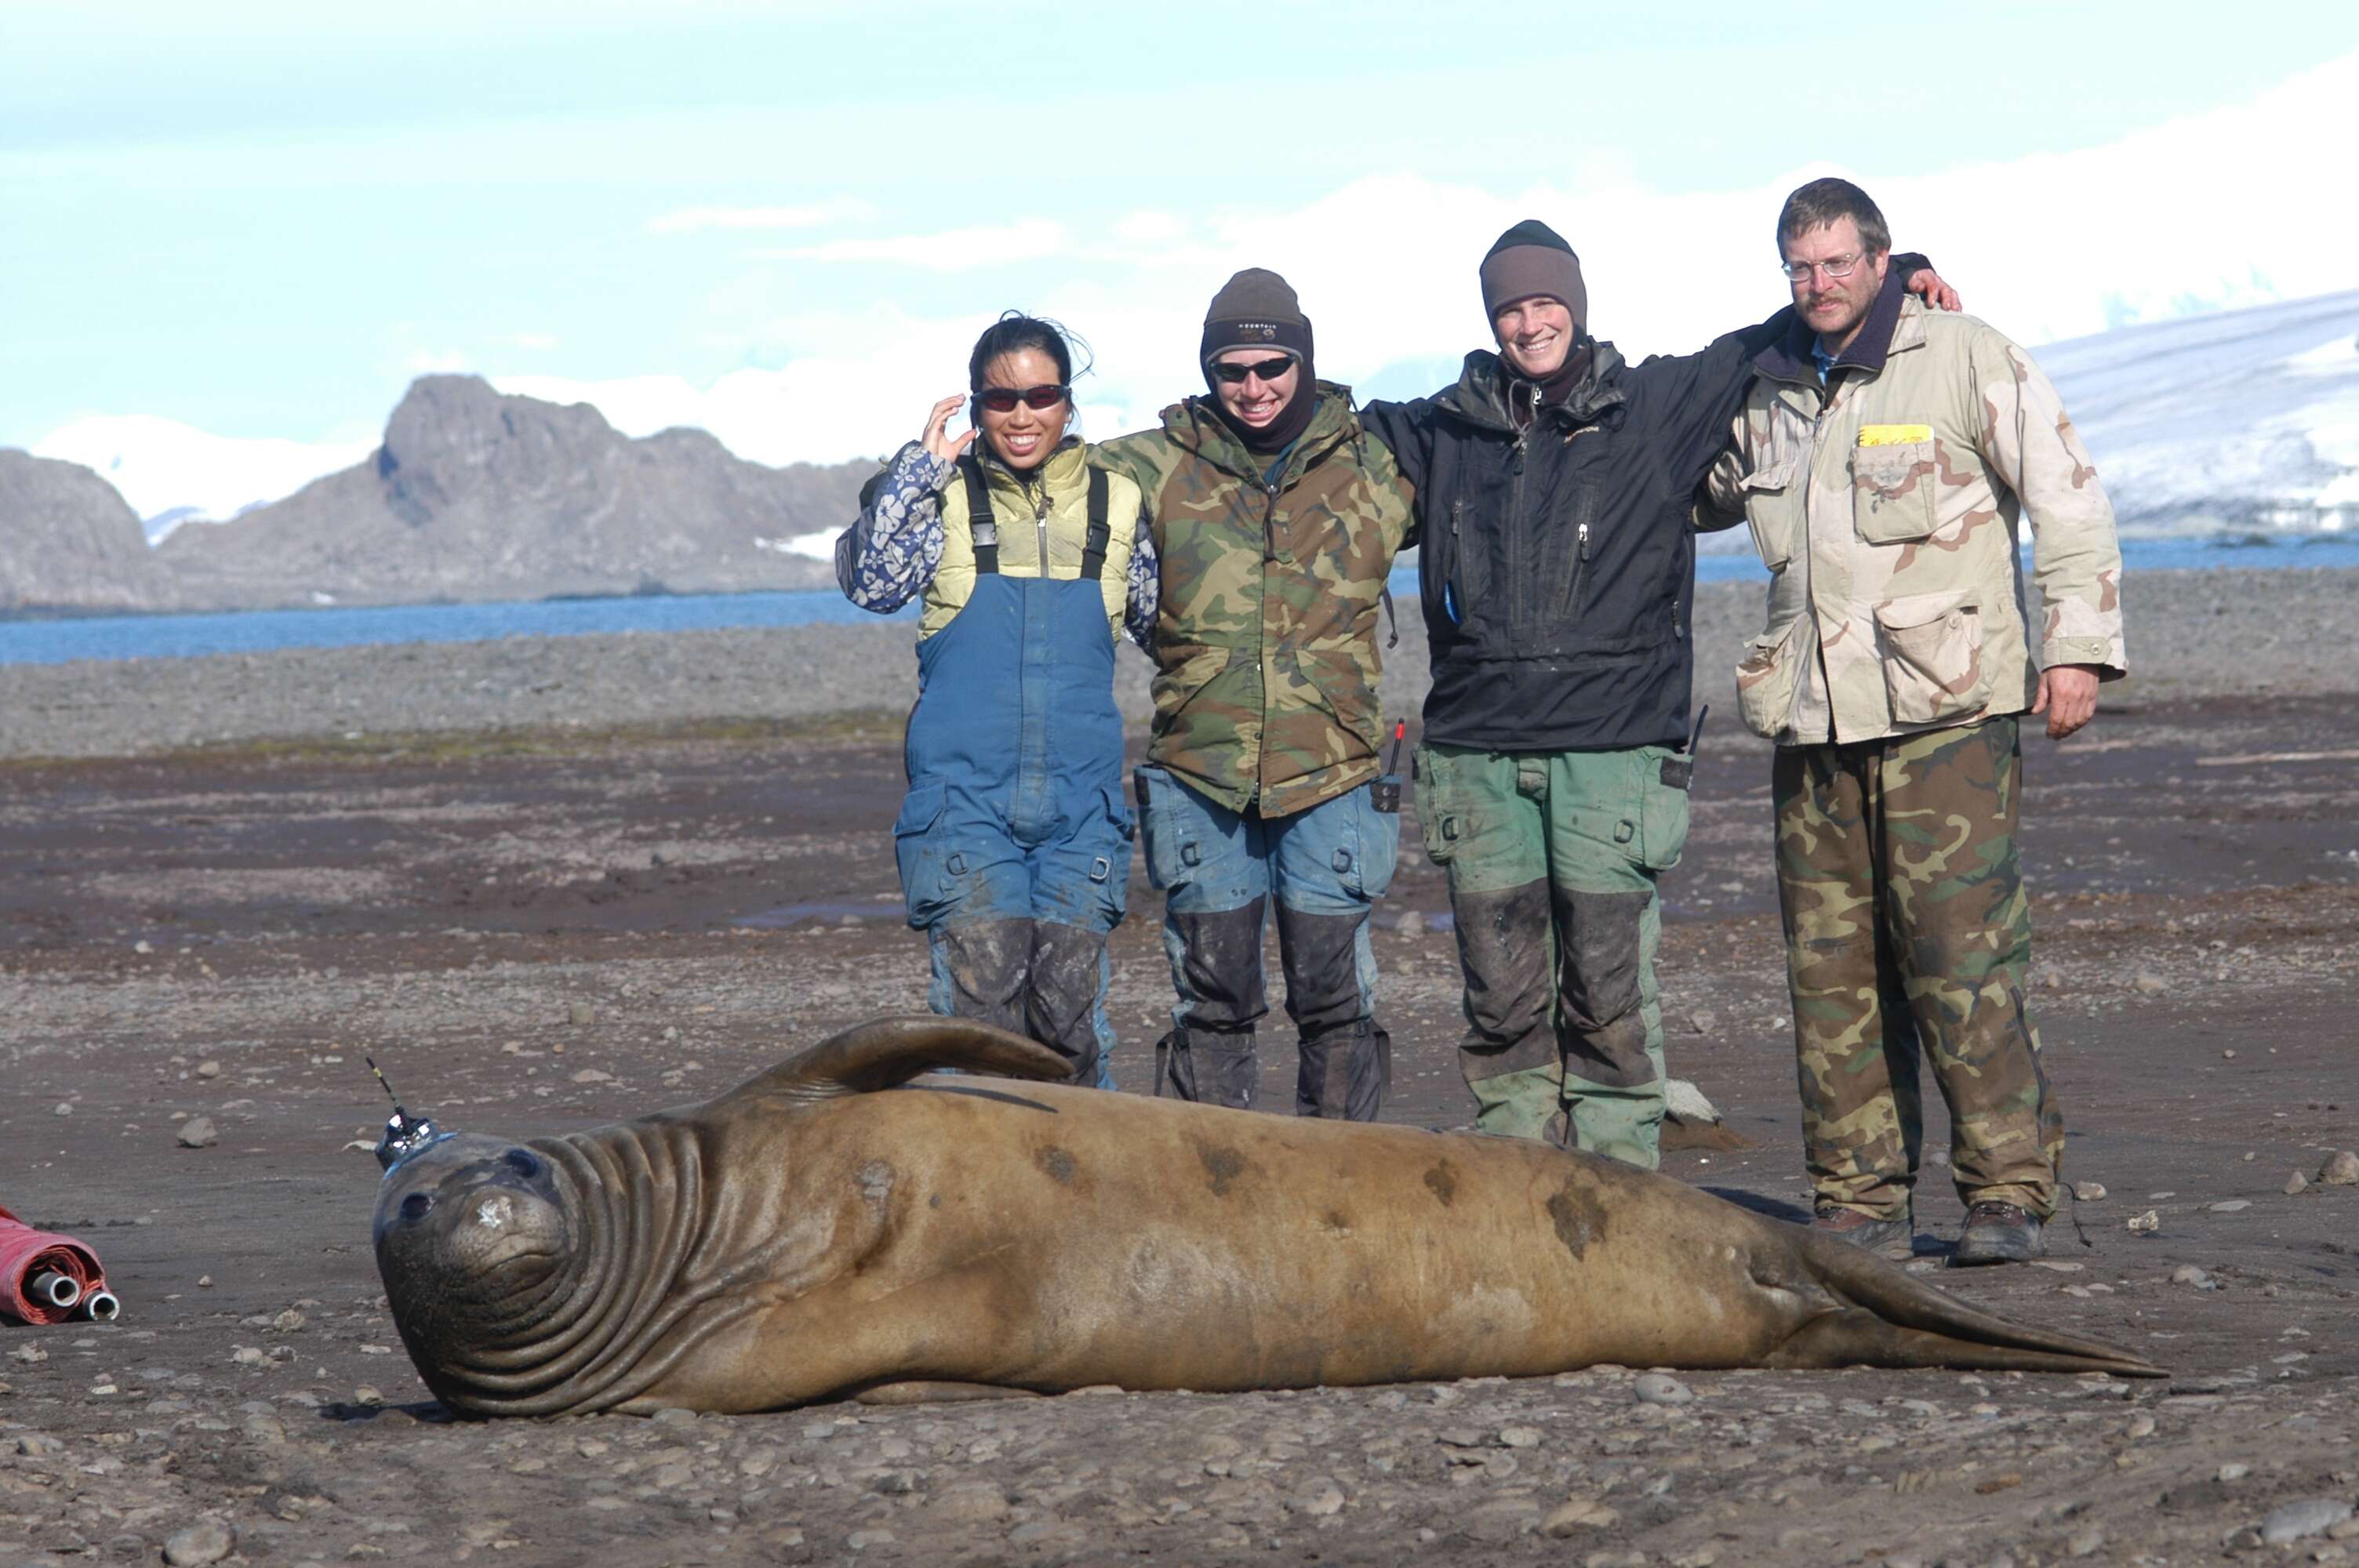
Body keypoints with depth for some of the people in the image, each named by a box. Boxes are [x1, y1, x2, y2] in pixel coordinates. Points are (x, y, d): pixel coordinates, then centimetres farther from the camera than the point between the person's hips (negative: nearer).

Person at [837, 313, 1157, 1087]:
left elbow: (1163, 624, 22)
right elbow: (870, 581, -14)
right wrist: (920, 465, -14)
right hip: (965, 798, -2)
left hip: (1080, 804, 2)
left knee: (1071, 1012, 1)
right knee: (981, 1005, -10)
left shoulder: (1116, 504, 10)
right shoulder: (943, 498, 4)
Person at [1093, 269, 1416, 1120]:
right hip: (1201, 778, 0)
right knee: (1211, 1003, 6)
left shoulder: (1374, 468, 5)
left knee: (1335, 1003, 2)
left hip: (1331, 778, 0)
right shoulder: (1157, 468, 4)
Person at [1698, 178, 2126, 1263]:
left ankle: (2008, 1192, -5)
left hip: (1946, 713, -5)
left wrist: (2077, 645, -6)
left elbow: (2068, 500, 0)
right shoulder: (1763, 388, 15)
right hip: (1812, 724, 5)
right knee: (1831, 968, 3)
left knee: (1962, 953, -11)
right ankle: (1860, 1197, 10)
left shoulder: (1969, 363, 0)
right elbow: (1688, 492, 33)